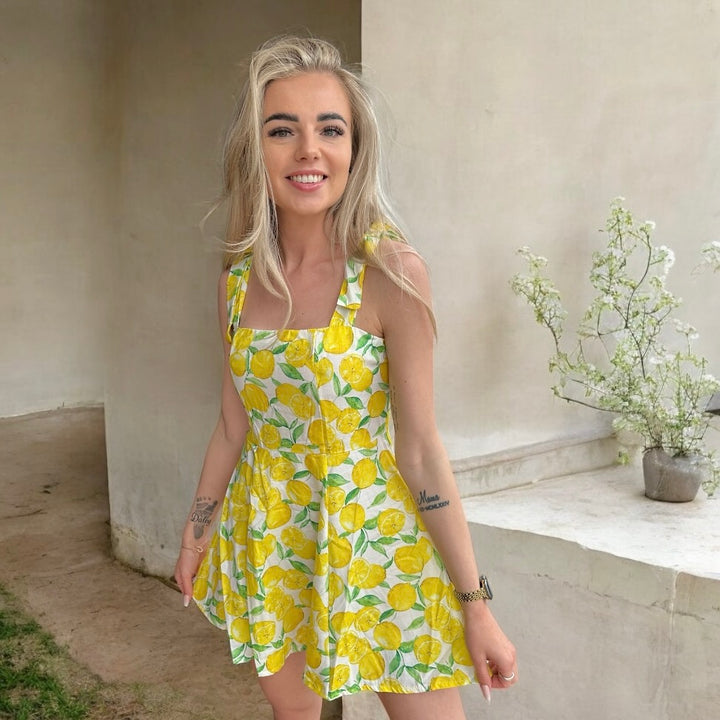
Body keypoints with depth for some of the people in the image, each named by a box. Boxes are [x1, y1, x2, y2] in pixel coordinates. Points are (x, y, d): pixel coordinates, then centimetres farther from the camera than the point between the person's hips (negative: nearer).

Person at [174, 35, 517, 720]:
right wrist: (196, 532, 17)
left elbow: (420, 449, -14)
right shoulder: (238, 277, -1)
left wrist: (476, 605, -12)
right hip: (267, 534, 5)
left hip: (371, 530, -4)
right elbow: (234, 423, 9)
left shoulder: (390, 272, -17)